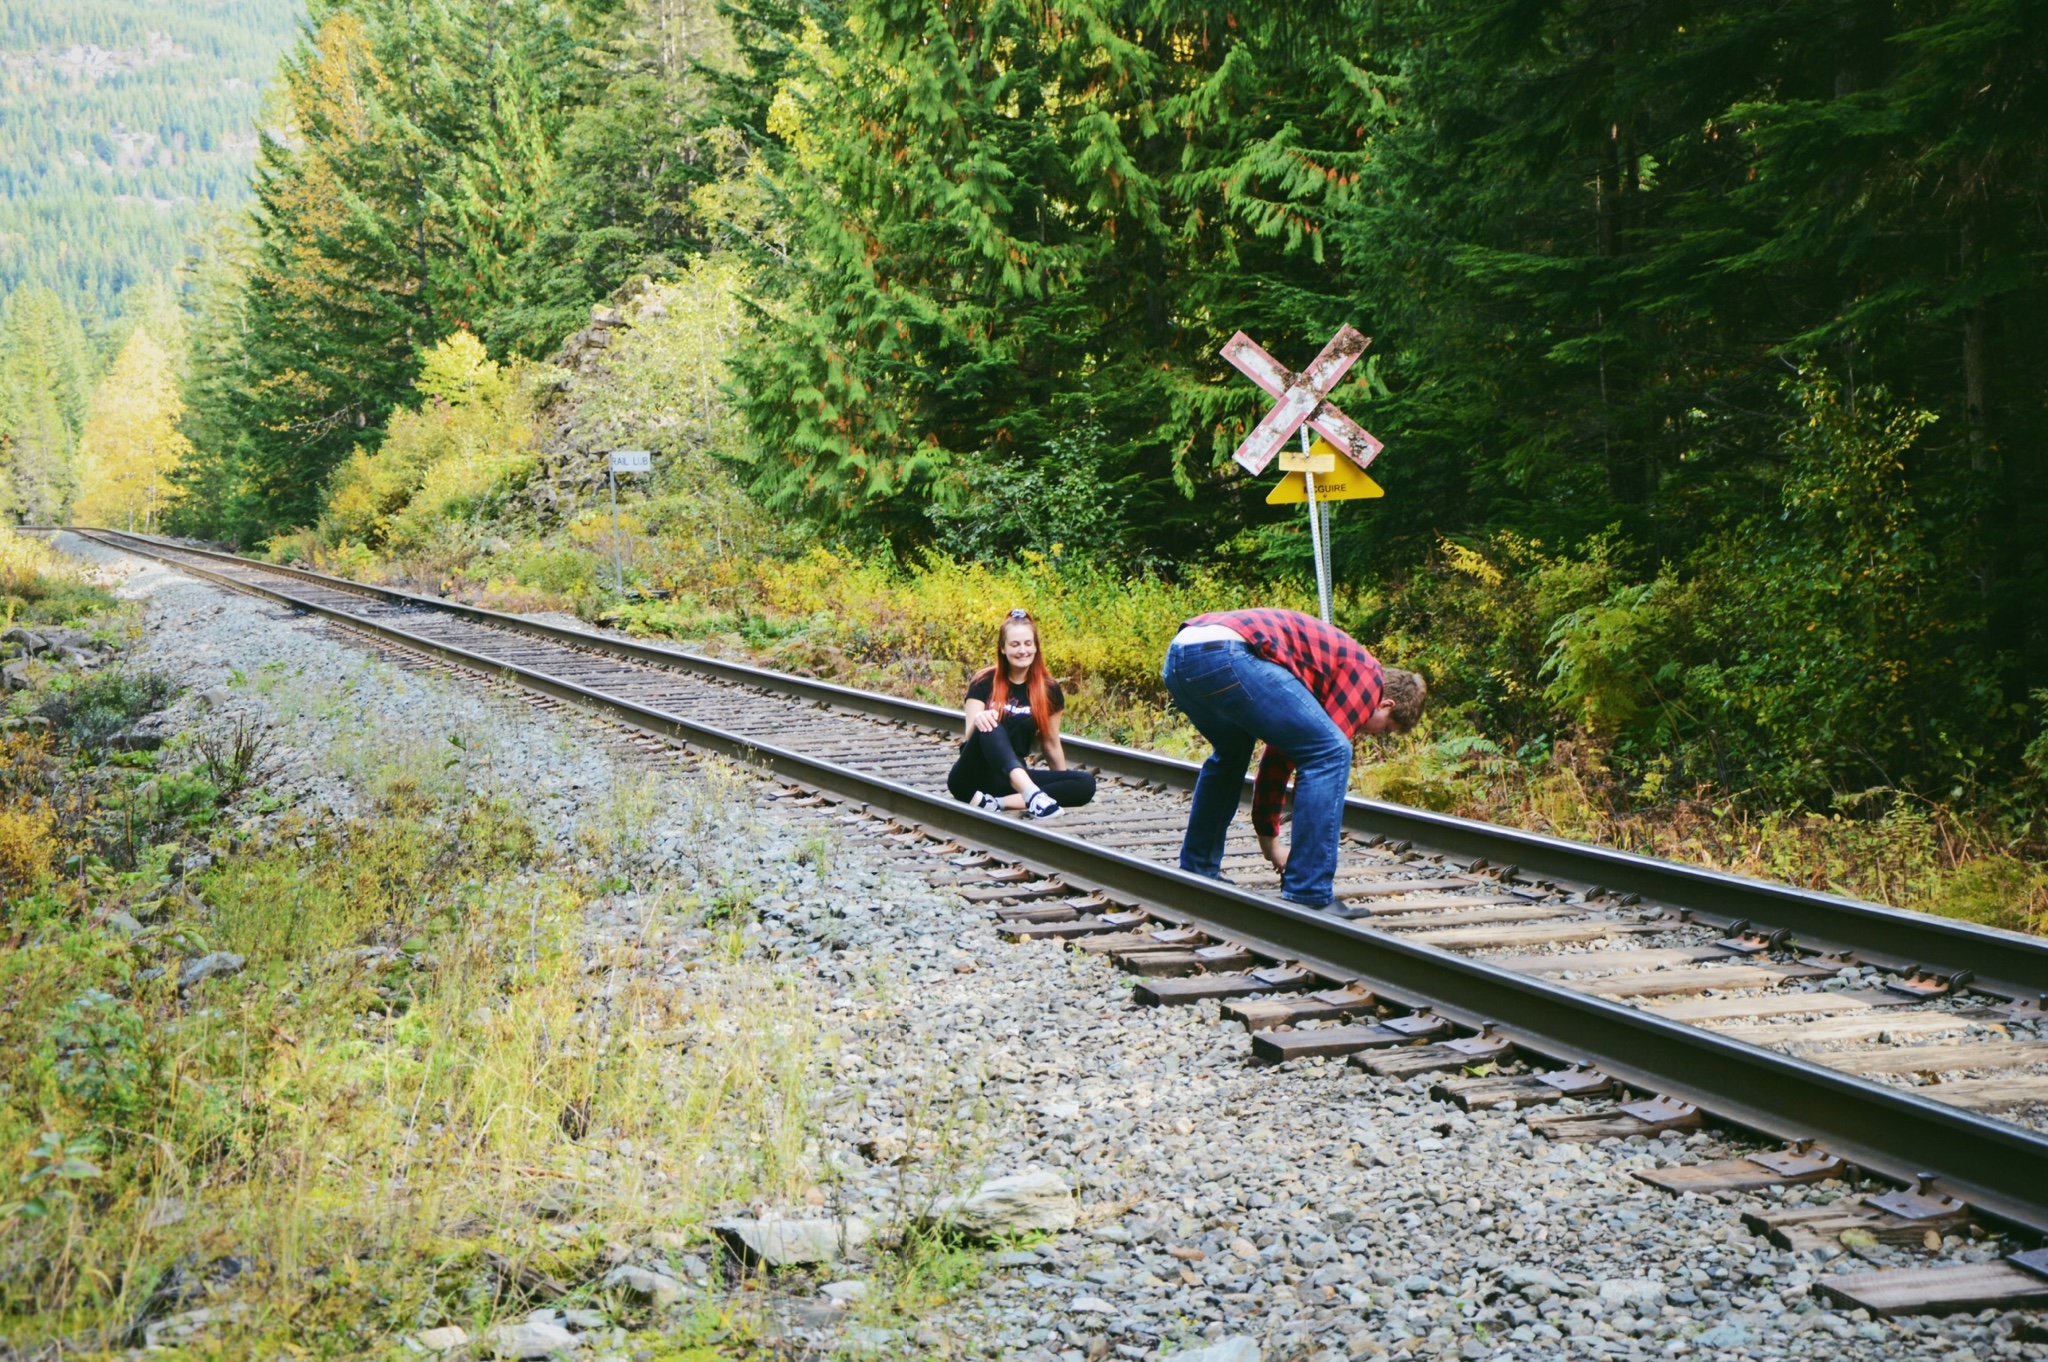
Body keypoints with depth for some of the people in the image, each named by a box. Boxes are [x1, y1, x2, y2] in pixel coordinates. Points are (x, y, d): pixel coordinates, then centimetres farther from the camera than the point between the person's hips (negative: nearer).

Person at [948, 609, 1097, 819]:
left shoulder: (1048, 690, 6)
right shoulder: (984, 684, -1)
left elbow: (1051, 744, 13)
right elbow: (970, 736, -11)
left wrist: (1064, 790, 17)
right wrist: (977, 721, -34)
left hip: (1013, 779, 4)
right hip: (972, 778, -3)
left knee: (1086, 784, -20)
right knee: (989, 726, -34)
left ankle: (996, 802, -34)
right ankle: (1032, 794, -59)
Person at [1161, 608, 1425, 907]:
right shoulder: (1367, 673, 12)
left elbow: (1281, 753, 42)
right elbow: (1325, 754, 7)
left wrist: (1269, 838, 48)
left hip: (1177, 657, 10)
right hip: (1227, 656, -10)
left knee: (1230, 755, 36)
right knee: (1333, 753, -2)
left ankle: (1196, 872, 38)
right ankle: (1307, 898, -2)